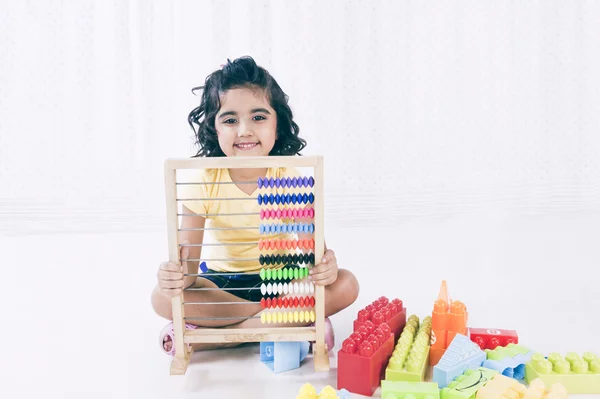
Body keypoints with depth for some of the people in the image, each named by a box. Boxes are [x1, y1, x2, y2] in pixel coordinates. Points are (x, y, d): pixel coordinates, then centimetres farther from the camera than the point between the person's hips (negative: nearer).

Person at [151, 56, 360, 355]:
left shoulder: (289, 179, -15)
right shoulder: (203, 182, -15)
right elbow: (188, 259, -19)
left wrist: (325, 265, -45)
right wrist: (178, 275, -43)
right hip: (221, 281, 0)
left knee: (345, 285, -24)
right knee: (162, 297, -26)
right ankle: (294, 321, -23)